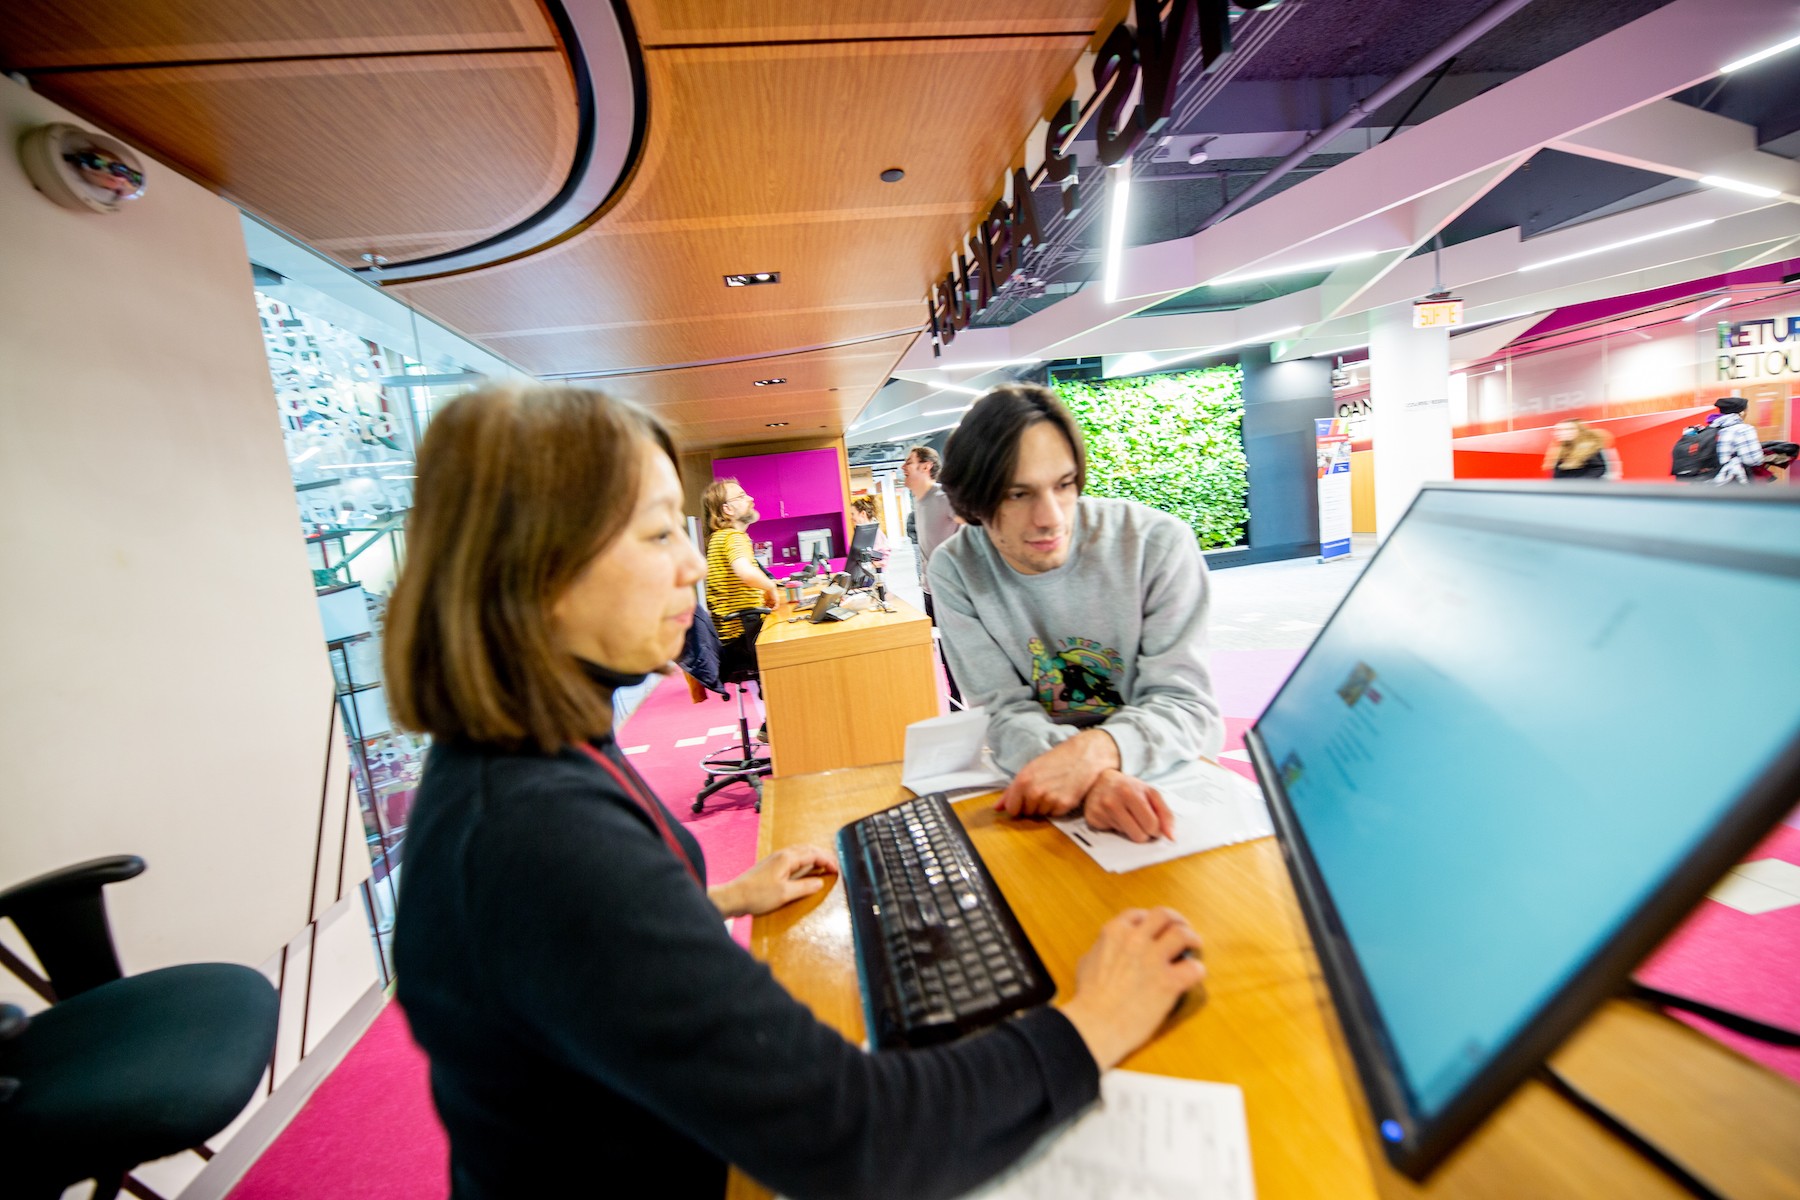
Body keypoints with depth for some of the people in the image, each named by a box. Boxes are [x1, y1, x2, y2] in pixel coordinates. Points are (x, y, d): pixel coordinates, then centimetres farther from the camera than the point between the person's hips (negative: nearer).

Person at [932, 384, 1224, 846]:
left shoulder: (1158, 543, -11)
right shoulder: (955, 570, -9)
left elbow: (1185, 704, -11)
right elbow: (1008, 712, -10)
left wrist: (1097, 748, -31)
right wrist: (1094, 775, -29)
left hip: (1169, 780, 0)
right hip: (1045, 790, 1)